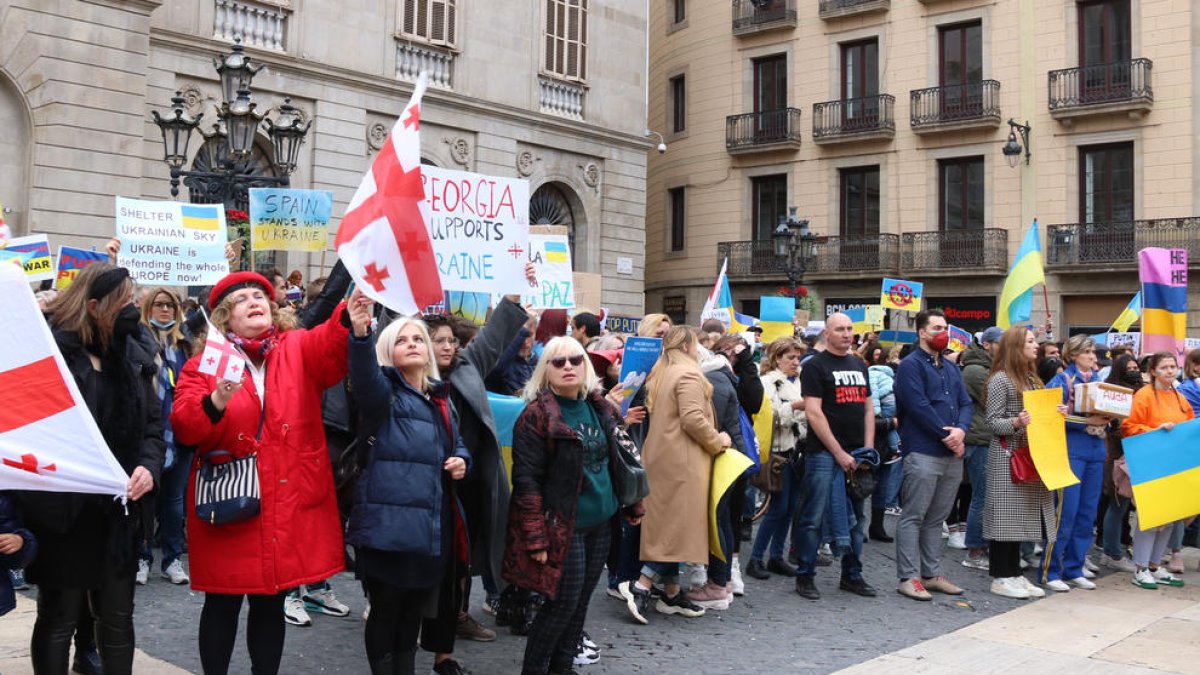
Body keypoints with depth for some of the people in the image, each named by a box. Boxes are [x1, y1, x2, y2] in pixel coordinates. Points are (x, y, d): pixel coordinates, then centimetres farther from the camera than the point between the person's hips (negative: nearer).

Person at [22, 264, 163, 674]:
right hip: (63, 509, -5)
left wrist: (149, 465, -7)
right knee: (59, 618, 9)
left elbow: (153, 422, 10)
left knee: (118, 615, 14)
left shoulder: (132, 354, 8)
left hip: (118, 509, 5)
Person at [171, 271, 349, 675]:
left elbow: (335, 342, -15)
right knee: (223, 604, 9)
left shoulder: (300, 350, 6)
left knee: (271, 604, 13)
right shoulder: (205, 363, 2)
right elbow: (183, 427, -9)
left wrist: (354, 313, -36)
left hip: (289, 506, 2)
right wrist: (216, 401, -28)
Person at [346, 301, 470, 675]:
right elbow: (364, 377, -28)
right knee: (386, 611, 3)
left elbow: (457, 445, 29)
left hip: (432, 526, 7)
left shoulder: (440, 399, 17)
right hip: (389, 525, -6)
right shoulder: (383, 391, -4)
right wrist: (361, 334, -47)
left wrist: (461, 461, 5)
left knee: (414, 611, 18)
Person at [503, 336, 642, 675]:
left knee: (581, 600, 13)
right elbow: (526, 480, -16)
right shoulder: (536, 415, -13)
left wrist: (632, 504, 14)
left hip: (601, 522, 7)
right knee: (565, 602, -2)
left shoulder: (600, 408, 7)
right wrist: (536, 538, -20)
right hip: (563, 526, -6)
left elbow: (616, 460, 18)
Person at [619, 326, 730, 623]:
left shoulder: (660, 374, 17)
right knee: (681, 524, -6)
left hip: (660, 457, 10)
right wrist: (717, 442, -7)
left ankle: (672, 593, 18)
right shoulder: (688, 374, -12)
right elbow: (693, 419, -22)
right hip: (682, 460, -10)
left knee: (667, 523, 12)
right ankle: (641, 585, -11)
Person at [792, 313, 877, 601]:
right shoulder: (815, 366, -5)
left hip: (855, 454, 7)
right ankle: (805, 576, 8)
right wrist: (839, 453, -14)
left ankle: (852, 575, 23)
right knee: (813, 518, -3)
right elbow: (814, 413, -12)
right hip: (824, 453, -7)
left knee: (855, 517, 12)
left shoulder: (859, 365, 16)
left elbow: (868, 408, 17)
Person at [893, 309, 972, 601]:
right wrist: (946, 435, -15)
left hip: (952, 454, 8)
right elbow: (919, 406, -16)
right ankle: (908, 578, 2)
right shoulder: (911, 365, -7)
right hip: (923, 453, -8)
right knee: (913, 517, -3)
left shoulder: (951, 368, 19)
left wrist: (961, 429, -9)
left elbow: (965, 403, 11)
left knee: (936, 518, 14)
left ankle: (932, 574, 22)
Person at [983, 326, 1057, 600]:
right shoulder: (1001, 379, -9)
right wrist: (1016, 422, -29)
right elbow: (993, 421, -13)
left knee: (1021, 514, 10)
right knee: (1005, 514, -4)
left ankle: (1014, 573, 17)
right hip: (1007, 455, -8)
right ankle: (1000, 577, 3)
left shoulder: (1031, 379, 16)